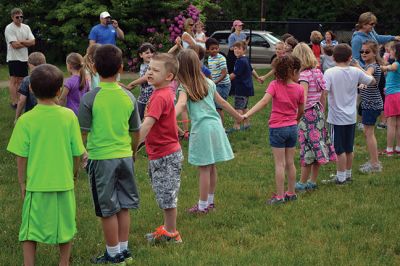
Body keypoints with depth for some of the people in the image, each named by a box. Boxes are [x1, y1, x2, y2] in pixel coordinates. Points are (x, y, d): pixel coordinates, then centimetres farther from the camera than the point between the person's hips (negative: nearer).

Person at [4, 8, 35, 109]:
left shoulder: (26, 27, 10)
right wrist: (27, 43, -5)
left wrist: (21, 41, -13)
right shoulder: (9, 28, -10)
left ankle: (19, 100, 16)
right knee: (14, 80, -6)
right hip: (14, 58, -6)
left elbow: (33, 42, 0)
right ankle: (14, 102, -5)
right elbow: (15, 45, -19)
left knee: (20, 80, 10)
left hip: (24, 58, 6)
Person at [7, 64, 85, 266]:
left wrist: (22, 182, 6)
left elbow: (21, 156, -8)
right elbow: (77, 152, -2)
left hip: (36, 184, -1)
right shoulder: (68, 116, -9)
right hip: (64, 182, 2)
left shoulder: (26, 121, -12)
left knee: (30, 229, 10)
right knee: (65, 226, 18)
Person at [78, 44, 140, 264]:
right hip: (124, 156, 4)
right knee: (123, 206, 15)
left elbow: (83, 133, -9)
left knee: (108, 210, 6)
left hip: (101, 158, -4)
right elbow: (136, 132, 8)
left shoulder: (90, 98, -12)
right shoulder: (129, 97, 0)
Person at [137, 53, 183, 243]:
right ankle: (167, 228, 33)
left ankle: (171, 234, 14)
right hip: (159, 154, 10)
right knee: (165, 194, 20)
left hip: (165, 155, -10)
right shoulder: (165, 93, 8)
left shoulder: (160, 97, -23)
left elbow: (146, 125, -31)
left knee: (167, 195, 2)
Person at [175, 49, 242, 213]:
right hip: (215, 125, 6)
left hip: (201, 128, -6)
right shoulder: (208, 83, 11)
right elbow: (222, 103, 18)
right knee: (212, 167, 15)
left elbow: (181, 104, -27)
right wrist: (238, 116, 30)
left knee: (204, 169, 1)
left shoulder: (185, 87, -7)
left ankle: (203, 206, 8)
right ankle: (210, 201, 26)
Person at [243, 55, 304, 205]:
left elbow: (264, 102, -24)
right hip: (292, 128, 3)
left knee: (279, 164, 1)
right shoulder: (299, 89, -3)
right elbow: (301, 111, 6)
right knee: (290, 163, 14)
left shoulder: (275, 85, -10)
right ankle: (291, 193, 23)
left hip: (277, 128, -3)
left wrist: (247, 114, -30)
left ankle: (280, 196, 3)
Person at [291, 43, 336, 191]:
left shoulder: (304, 75, -17)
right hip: (318, 114, 8)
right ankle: (313, 181, 21)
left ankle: (302, 183, 8)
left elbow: (303, 100, -25)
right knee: (317, 148, 12)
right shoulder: (318, 72, 6)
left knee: (308, 148, -1)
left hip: (308, 114, -8)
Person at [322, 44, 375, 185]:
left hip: (337, 117, -4)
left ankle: (340, 177, 10)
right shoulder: (356, 72, -3)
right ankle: (348, 174, 28)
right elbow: (372, 81, 11)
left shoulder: (330, 73, -14)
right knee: (349, 149, 16)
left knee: (340, 150, 3)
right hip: (351, 117, 4)